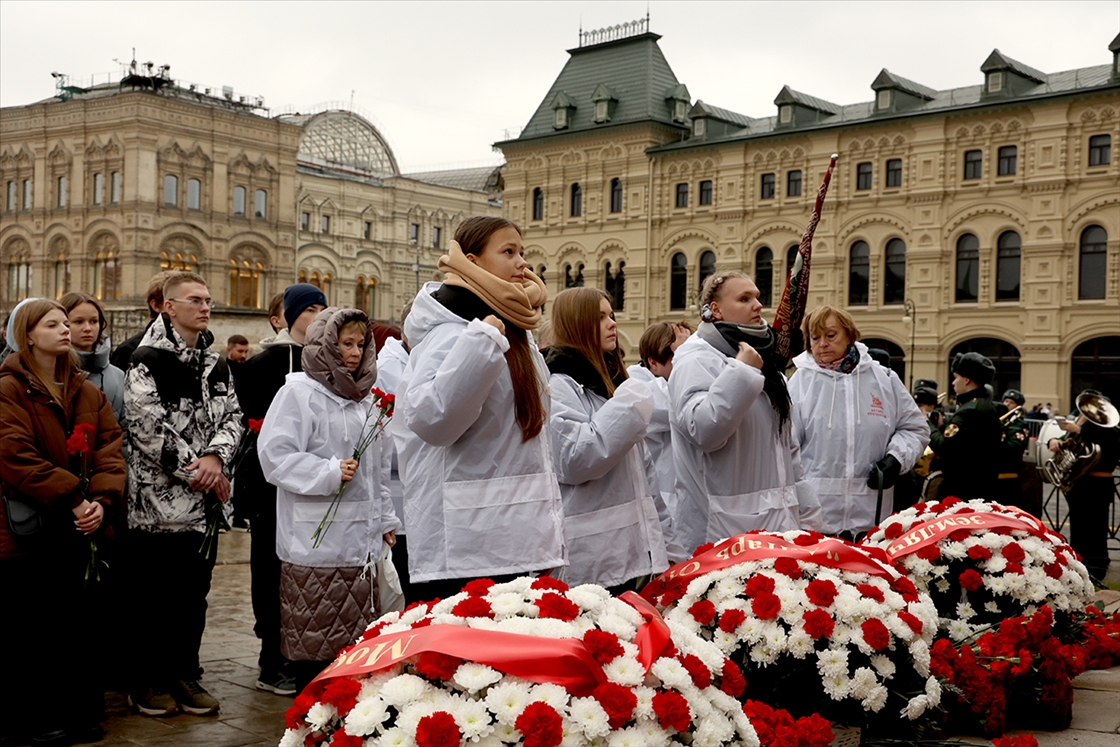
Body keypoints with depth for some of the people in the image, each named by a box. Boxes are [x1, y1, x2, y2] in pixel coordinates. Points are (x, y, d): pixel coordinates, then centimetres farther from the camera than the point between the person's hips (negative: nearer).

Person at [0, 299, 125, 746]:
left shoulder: (89, 392, 13)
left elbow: (109, 449, 3)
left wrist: (101, 500, -15)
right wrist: (72, 500, -22)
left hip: (79, 531, 5)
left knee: (85, 625, 8)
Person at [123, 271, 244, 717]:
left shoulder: (215, 364, 14)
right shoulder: (147, 359, -7)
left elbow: (231, 416, 9)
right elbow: (147, 426, -15)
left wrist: (216, 457, -12)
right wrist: (195, 471, -13)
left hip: (203, 501, 6)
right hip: (157, 500, -6)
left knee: (194, 593, 12)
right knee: (153, 596, 2)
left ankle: (185, 675, 23)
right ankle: (148, 682, 15)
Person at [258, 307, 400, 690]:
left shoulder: (363, 396, 18)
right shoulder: (299, 392, -6)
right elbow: (275, 455, -14)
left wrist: (385, 519, 22)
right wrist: (329, 473, -19)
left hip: (360, 540, 7)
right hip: (316, 541, -7)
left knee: (355, 641, 10)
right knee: (314, 644, -3)